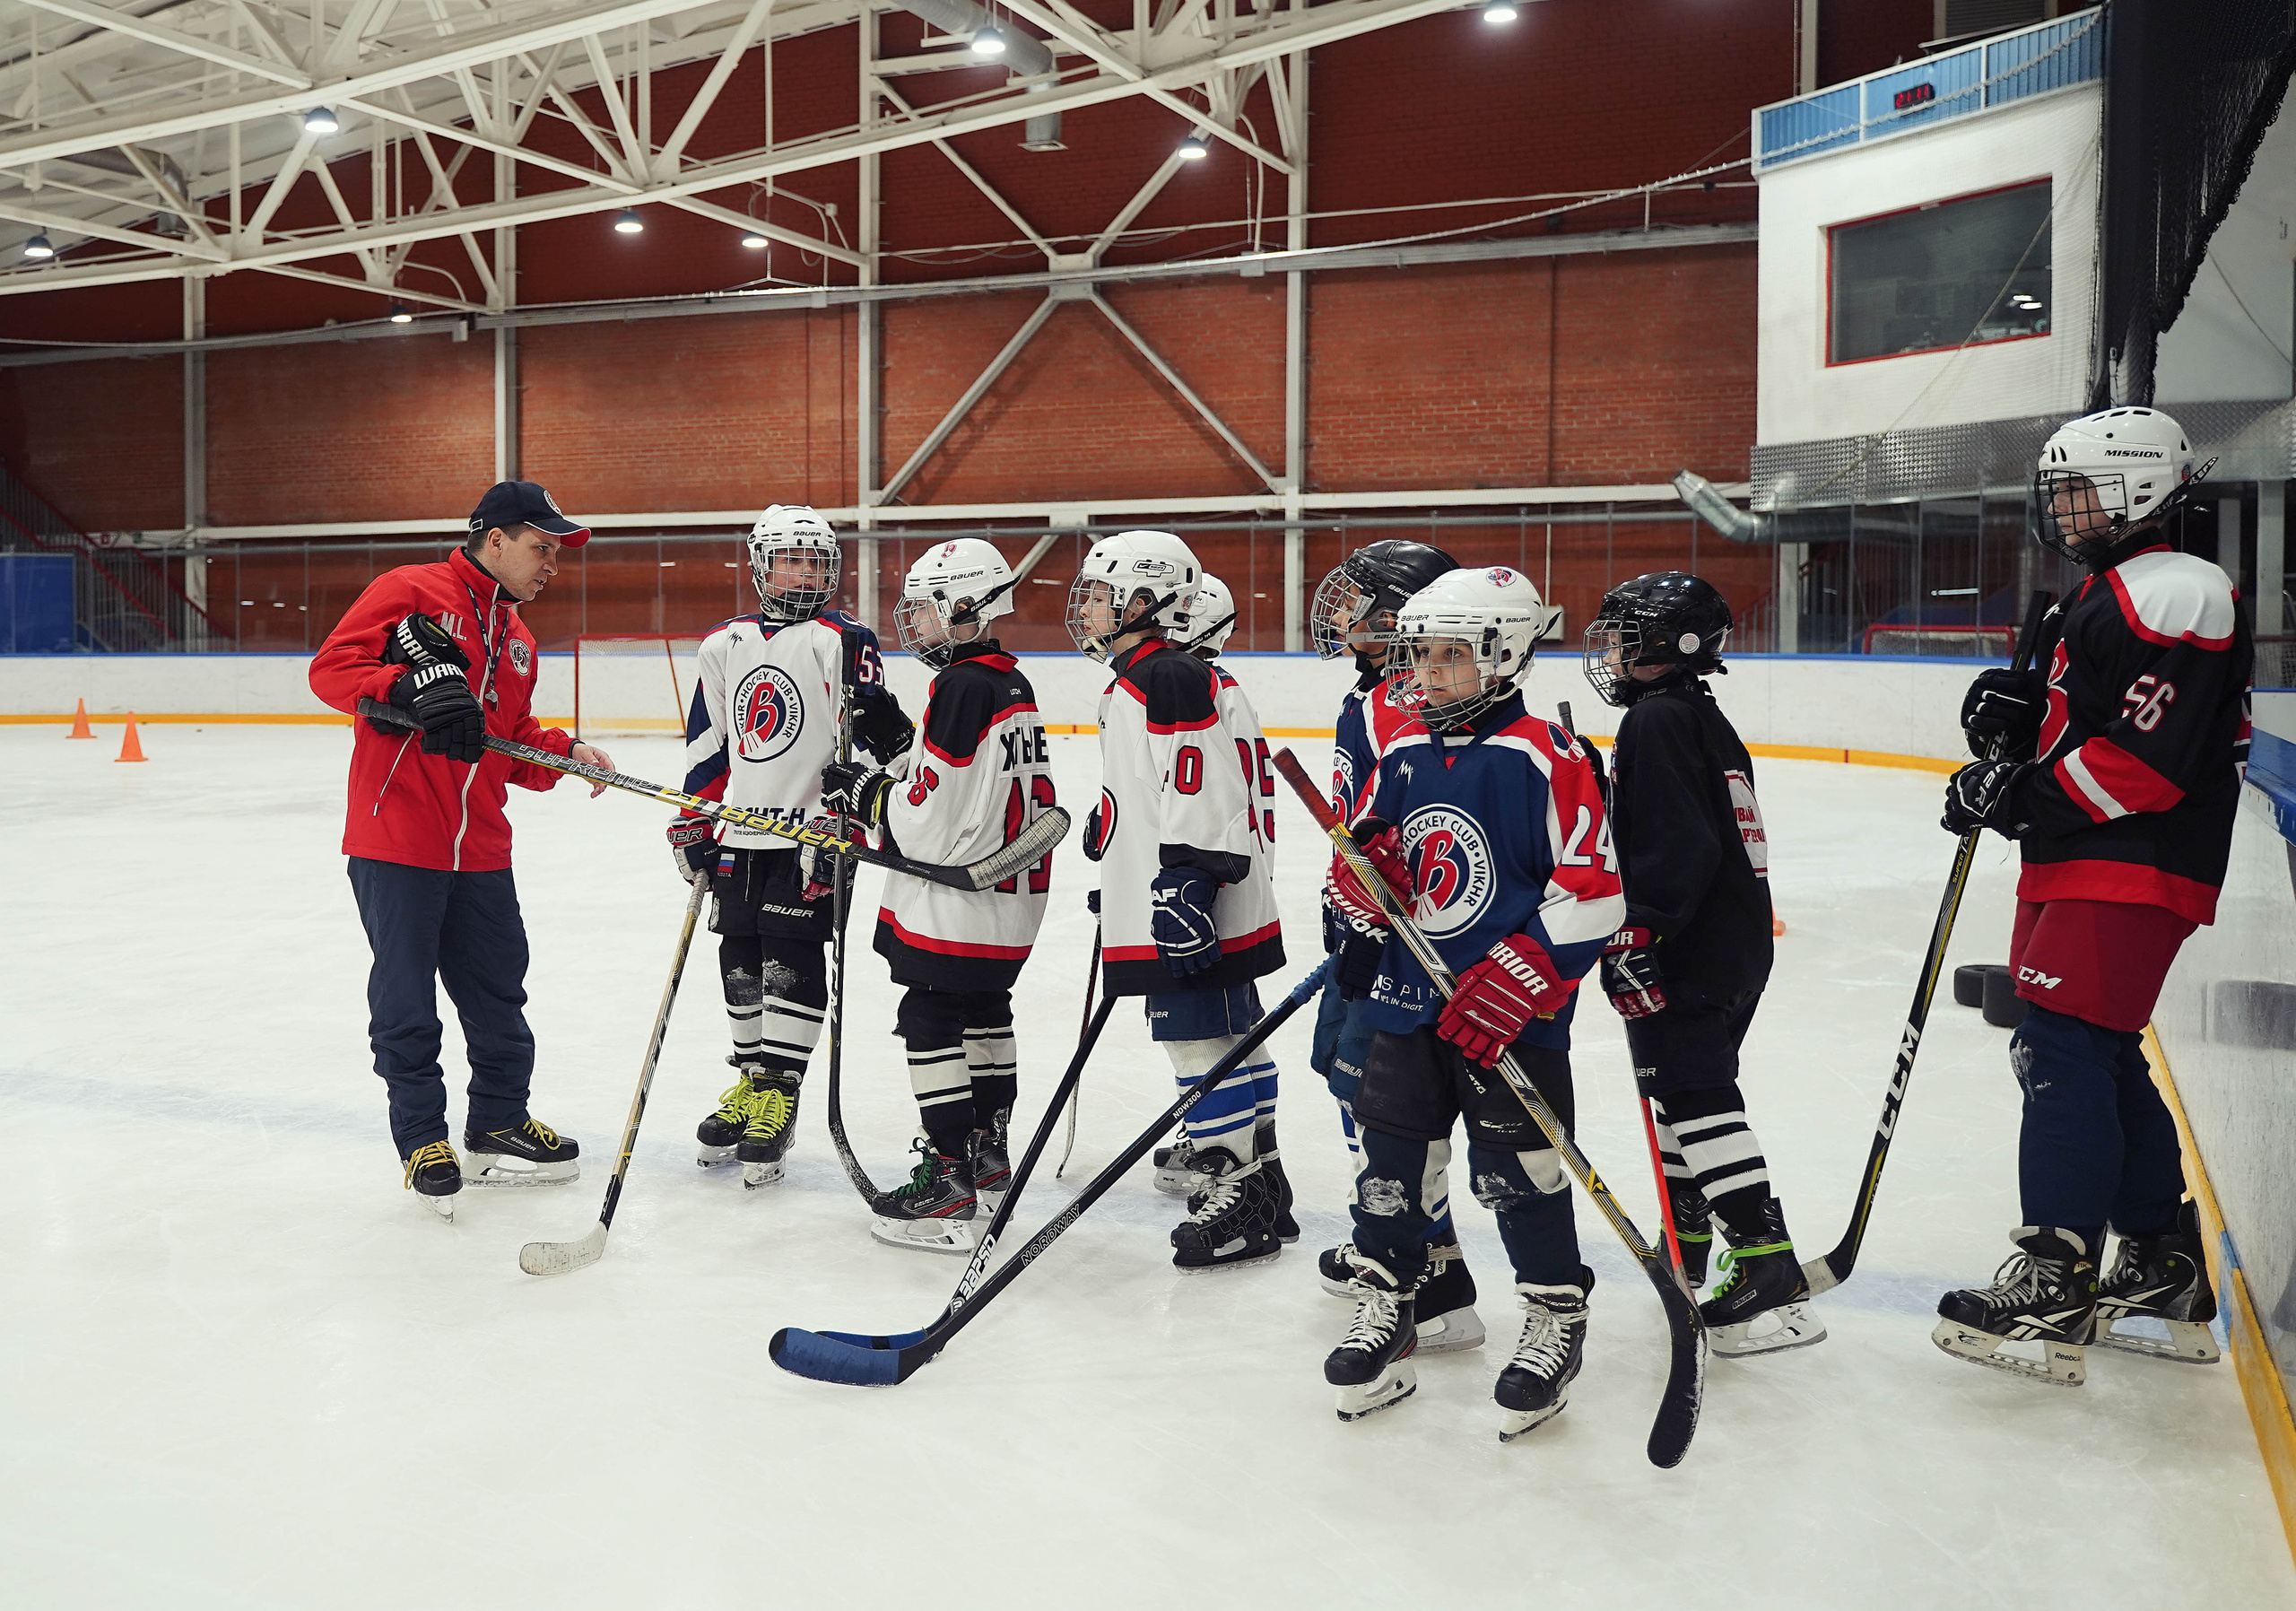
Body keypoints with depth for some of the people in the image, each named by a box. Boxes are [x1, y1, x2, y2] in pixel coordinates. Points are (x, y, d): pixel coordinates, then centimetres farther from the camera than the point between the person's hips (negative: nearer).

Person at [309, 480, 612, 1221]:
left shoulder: (517, 639, 18)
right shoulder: (408, 591, -5)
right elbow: (331, 667, -12)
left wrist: (566, 752, 1)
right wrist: (409, 688, -28)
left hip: (480, 848, 7)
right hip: (396, 839, -7)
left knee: (498, 991, 13)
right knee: (406, 1000, 1)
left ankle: (499, 1126, 28)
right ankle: (423, 1140, 15)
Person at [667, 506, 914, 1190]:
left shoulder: (846, 642, -4)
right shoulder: (724, 647, 12)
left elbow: (867, 741, -9)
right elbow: (707, 746, 16)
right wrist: (693, 825, 13)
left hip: (808, 834, -5)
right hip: (739, 834, 5)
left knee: (791, 962, -6)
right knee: (740, 962, 10)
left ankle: (779, 1095, 4)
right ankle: (750, 1081, 24)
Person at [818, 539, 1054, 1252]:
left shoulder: (960, 687, -19)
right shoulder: (1015, 686, 11)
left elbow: (928, 820, -22)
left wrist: (861, 790, -6)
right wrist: (881, 785, 11)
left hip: (953, 905, -10)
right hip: (1007, 902, 10)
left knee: (931, 1024, -3)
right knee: (983, 1015, 20)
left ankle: (948, 1180, 0)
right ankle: (988, 1159, 32)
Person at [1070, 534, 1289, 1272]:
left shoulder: (1169, 679, -15)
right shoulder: (1139, 681, 19)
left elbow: (1201, 796, -23)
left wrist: (1183, 888, -25)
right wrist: (1116, 876, 31)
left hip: (1192, 912, -11)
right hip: (1169, 908, 11)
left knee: (1198, 1041, -6)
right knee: (1232, 1040, 15)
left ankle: (1238, 1200, 2)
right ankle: (1261, 1180, 25)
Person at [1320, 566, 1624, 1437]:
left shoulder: (1546, 758, -12)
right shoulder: (1403, 754, 8)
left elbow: (1592, 887, -15)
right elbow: (1368, 851, 19)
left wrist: (1519, 976, -21)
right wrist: (1363, 874, -6)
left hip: (1511, 1010, -6)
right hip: (1410, 995, 6)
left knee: (1515, 1166, 1)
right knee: (1392, 1155, 10)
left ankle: (1556, 1314, 21)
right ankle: (1387, 1302, 27)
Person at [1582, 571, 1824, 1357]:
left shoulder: (1657, 722, -14)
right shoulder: (1704, 719, 17)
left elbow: (1676, 845, -23)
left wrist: (1636, 936, -22)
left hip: (1690, 954, -11)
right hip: (1736, 941, 11)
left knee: (1698, 1099, -11)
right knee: (1688, 1086, 20)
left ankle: (1770, 1272, -13)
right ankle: (1685, 1240, 34)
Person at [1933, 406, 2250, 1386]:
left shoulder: (2175, 595, -14)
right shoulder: (2100, 596, 20)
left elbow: (2144, 760, -23)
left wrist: (2019, 797, -20)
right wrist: (2020, 713, 5)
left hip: (2131, 874, -11)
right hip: (2075, 867, 11)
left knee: (2062, 1050, -13)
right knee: (2104, 1061, 14)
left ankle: (2052, 1291, -9)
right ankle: (2166, 1273, 24)